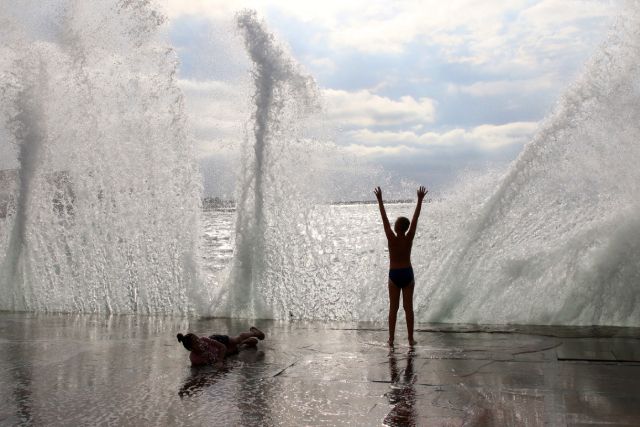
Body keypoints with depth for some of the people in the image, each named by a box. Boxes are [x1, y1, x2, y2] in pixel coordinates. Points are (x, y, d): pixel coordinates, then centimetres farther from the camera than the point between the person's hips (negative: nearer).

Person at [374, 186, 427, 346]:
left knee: (393, 308, 7)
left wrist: (379, 199, -4)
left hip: (394, 275, -1)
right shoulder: (409, 238, -9)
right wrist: (420, 199, 0)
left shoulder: (391, 238, -14)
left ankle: (391, 338, 10)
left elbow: (384, 218, -10)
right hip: (407, 273, 1)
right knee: (408, 307, 6)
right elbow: (415, 218, -5)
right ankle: (411, 338, 8)